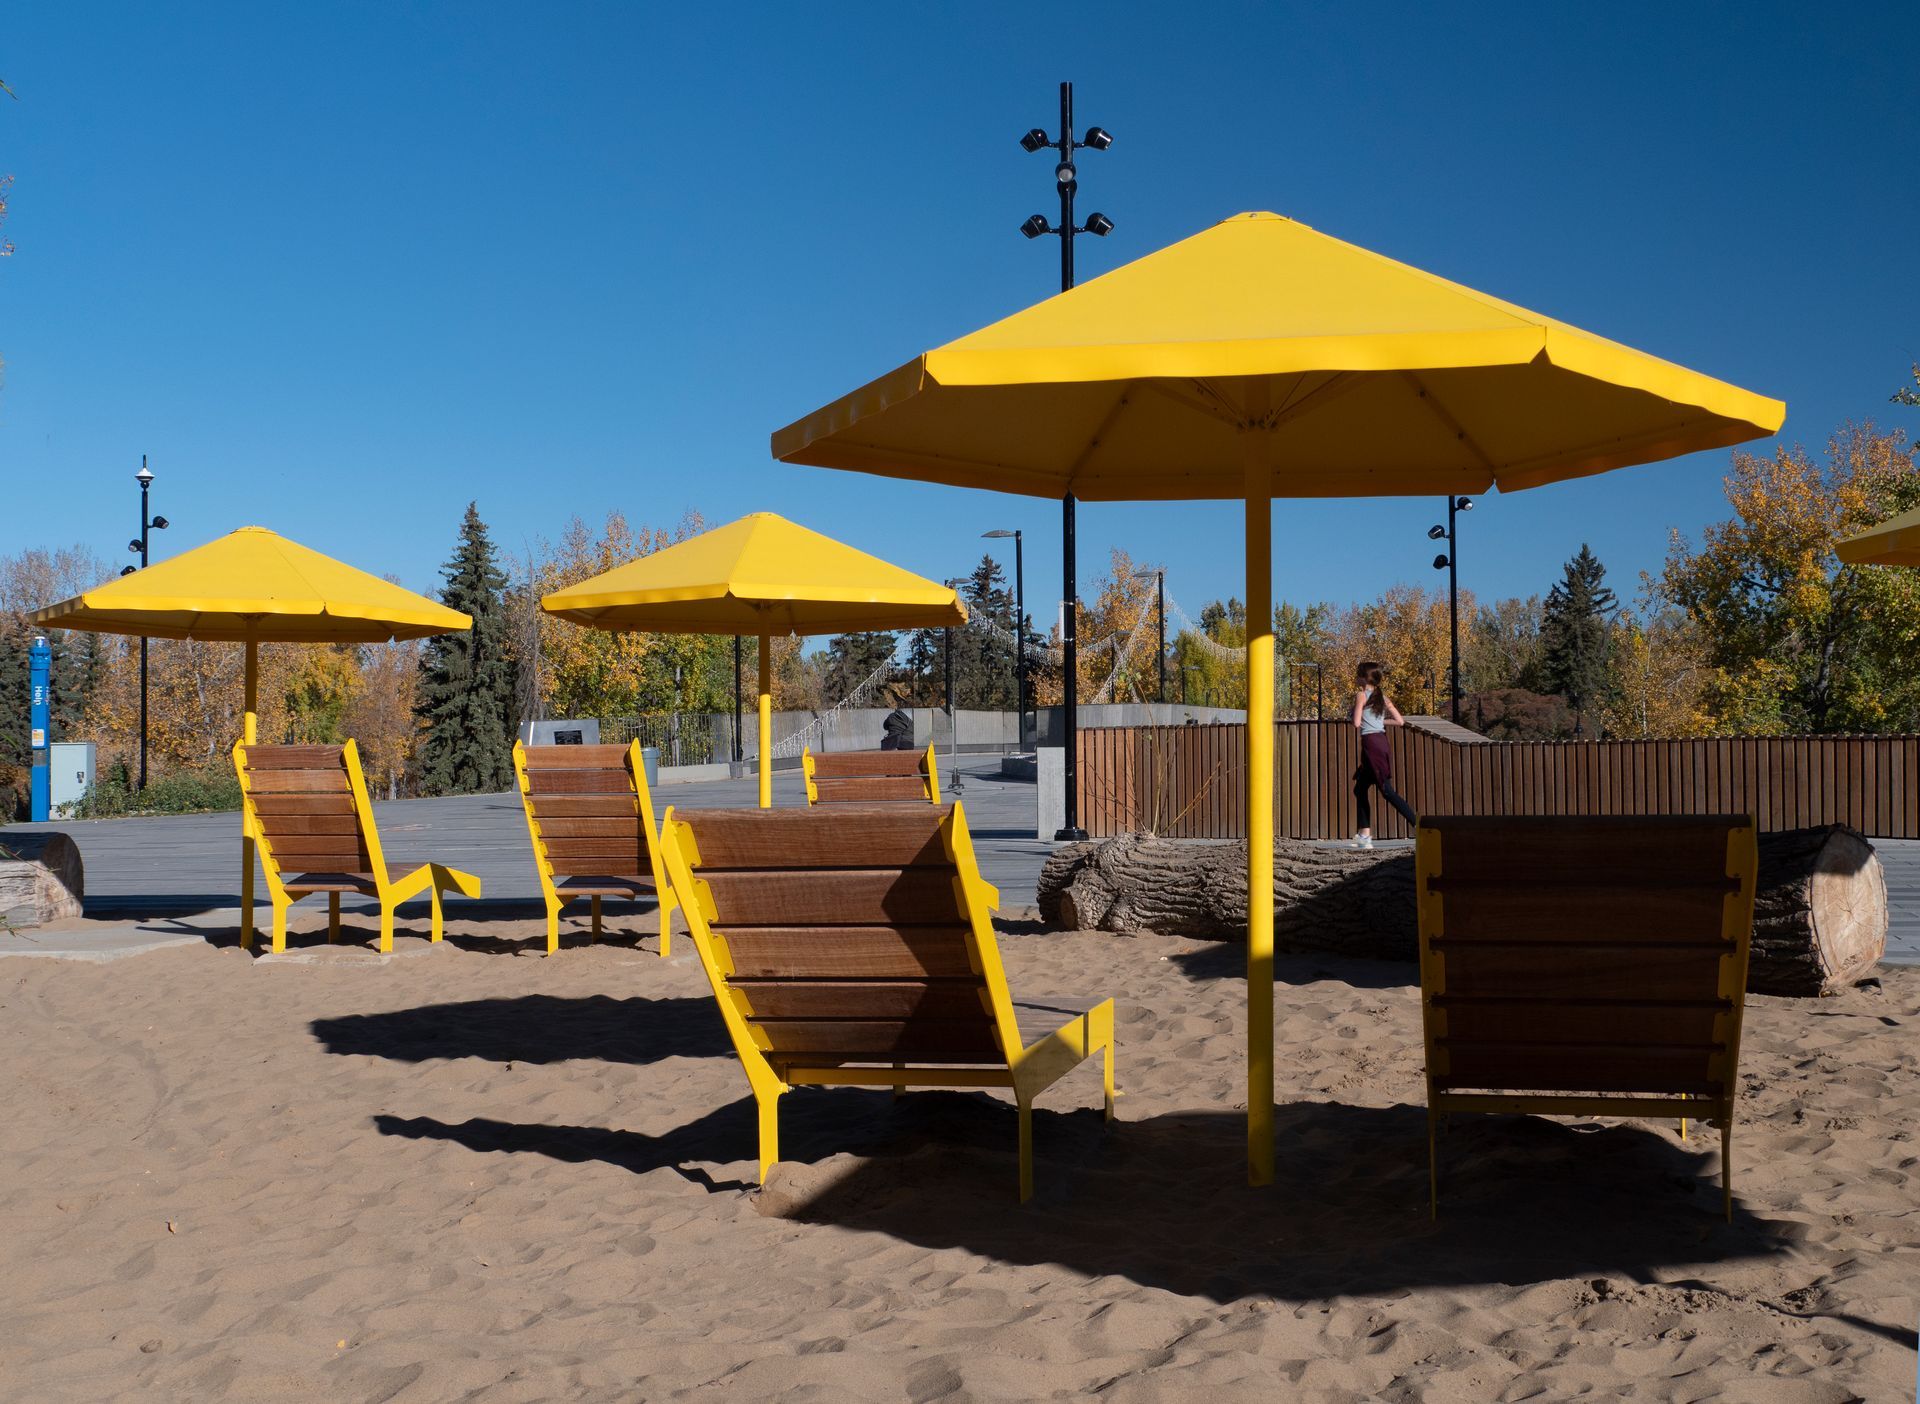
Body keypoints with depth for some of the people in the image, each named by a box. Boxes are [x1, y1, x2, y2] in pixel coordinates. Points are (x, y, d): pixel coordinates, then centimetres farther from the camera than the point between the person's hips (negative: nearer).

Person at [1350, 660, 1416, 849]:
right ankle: (1364, 834, 16)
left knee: (1387, 791, -9)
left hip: (1371, 743, -8)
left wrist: (1356, 723, 7)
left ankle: (1421, 826, -15)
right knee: (1360, 789, 16)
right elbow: (1400, 721, 10)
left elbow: (1356, 723, -15)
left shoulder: (1361, 695, -7)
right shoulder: (1382, 697, 13)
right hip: (1382, 741, 8)